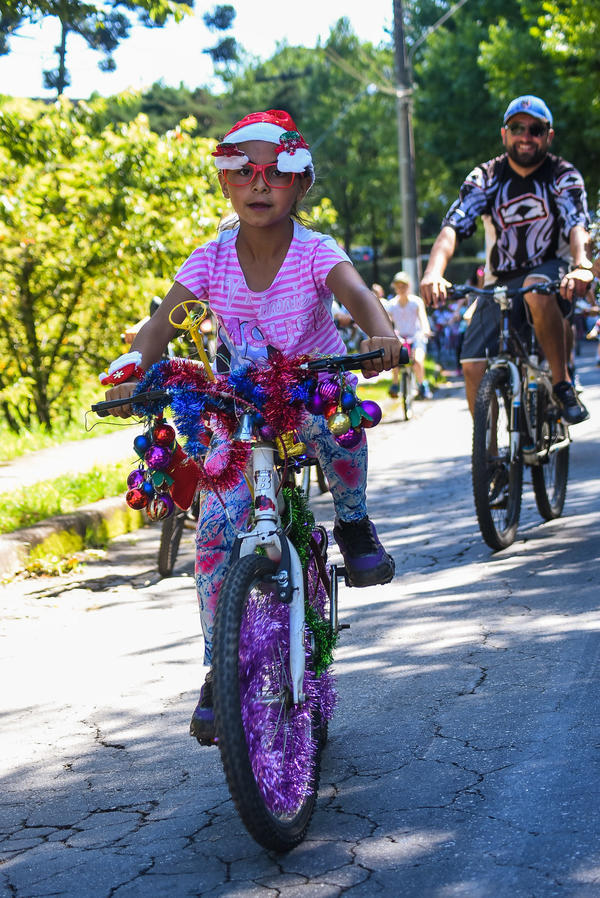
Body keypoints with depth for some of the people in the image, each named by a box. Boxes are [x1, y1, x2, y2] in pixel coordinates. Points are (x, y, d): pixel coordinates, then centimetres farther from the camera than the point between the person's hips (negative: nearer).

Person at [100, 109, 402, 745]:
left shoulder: (314, 251, -15)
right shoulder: (211, 260, -9)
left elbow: (354, 292, -33)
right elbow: (164, 319, -17)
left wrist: (380, 335, -55)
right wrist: (133, 364, -37)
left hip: (315, 389, -2)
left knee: (335, 425, -39)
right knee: (217, 525, -13)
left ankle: (353, 524, -8)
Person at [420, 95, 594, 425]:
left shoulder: (564, 177, -7)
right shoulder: (485, 177, -4)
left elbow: (578, 225, -24)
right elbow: (453, 226, -18)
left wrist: (582, 266, -48)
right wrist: (433, 273, -38)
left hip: (550, 270, -2)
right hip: (500, 282, 2)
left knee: (538, 290, -39)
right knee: (474, 365, -14)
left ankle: (563, 385, -22)